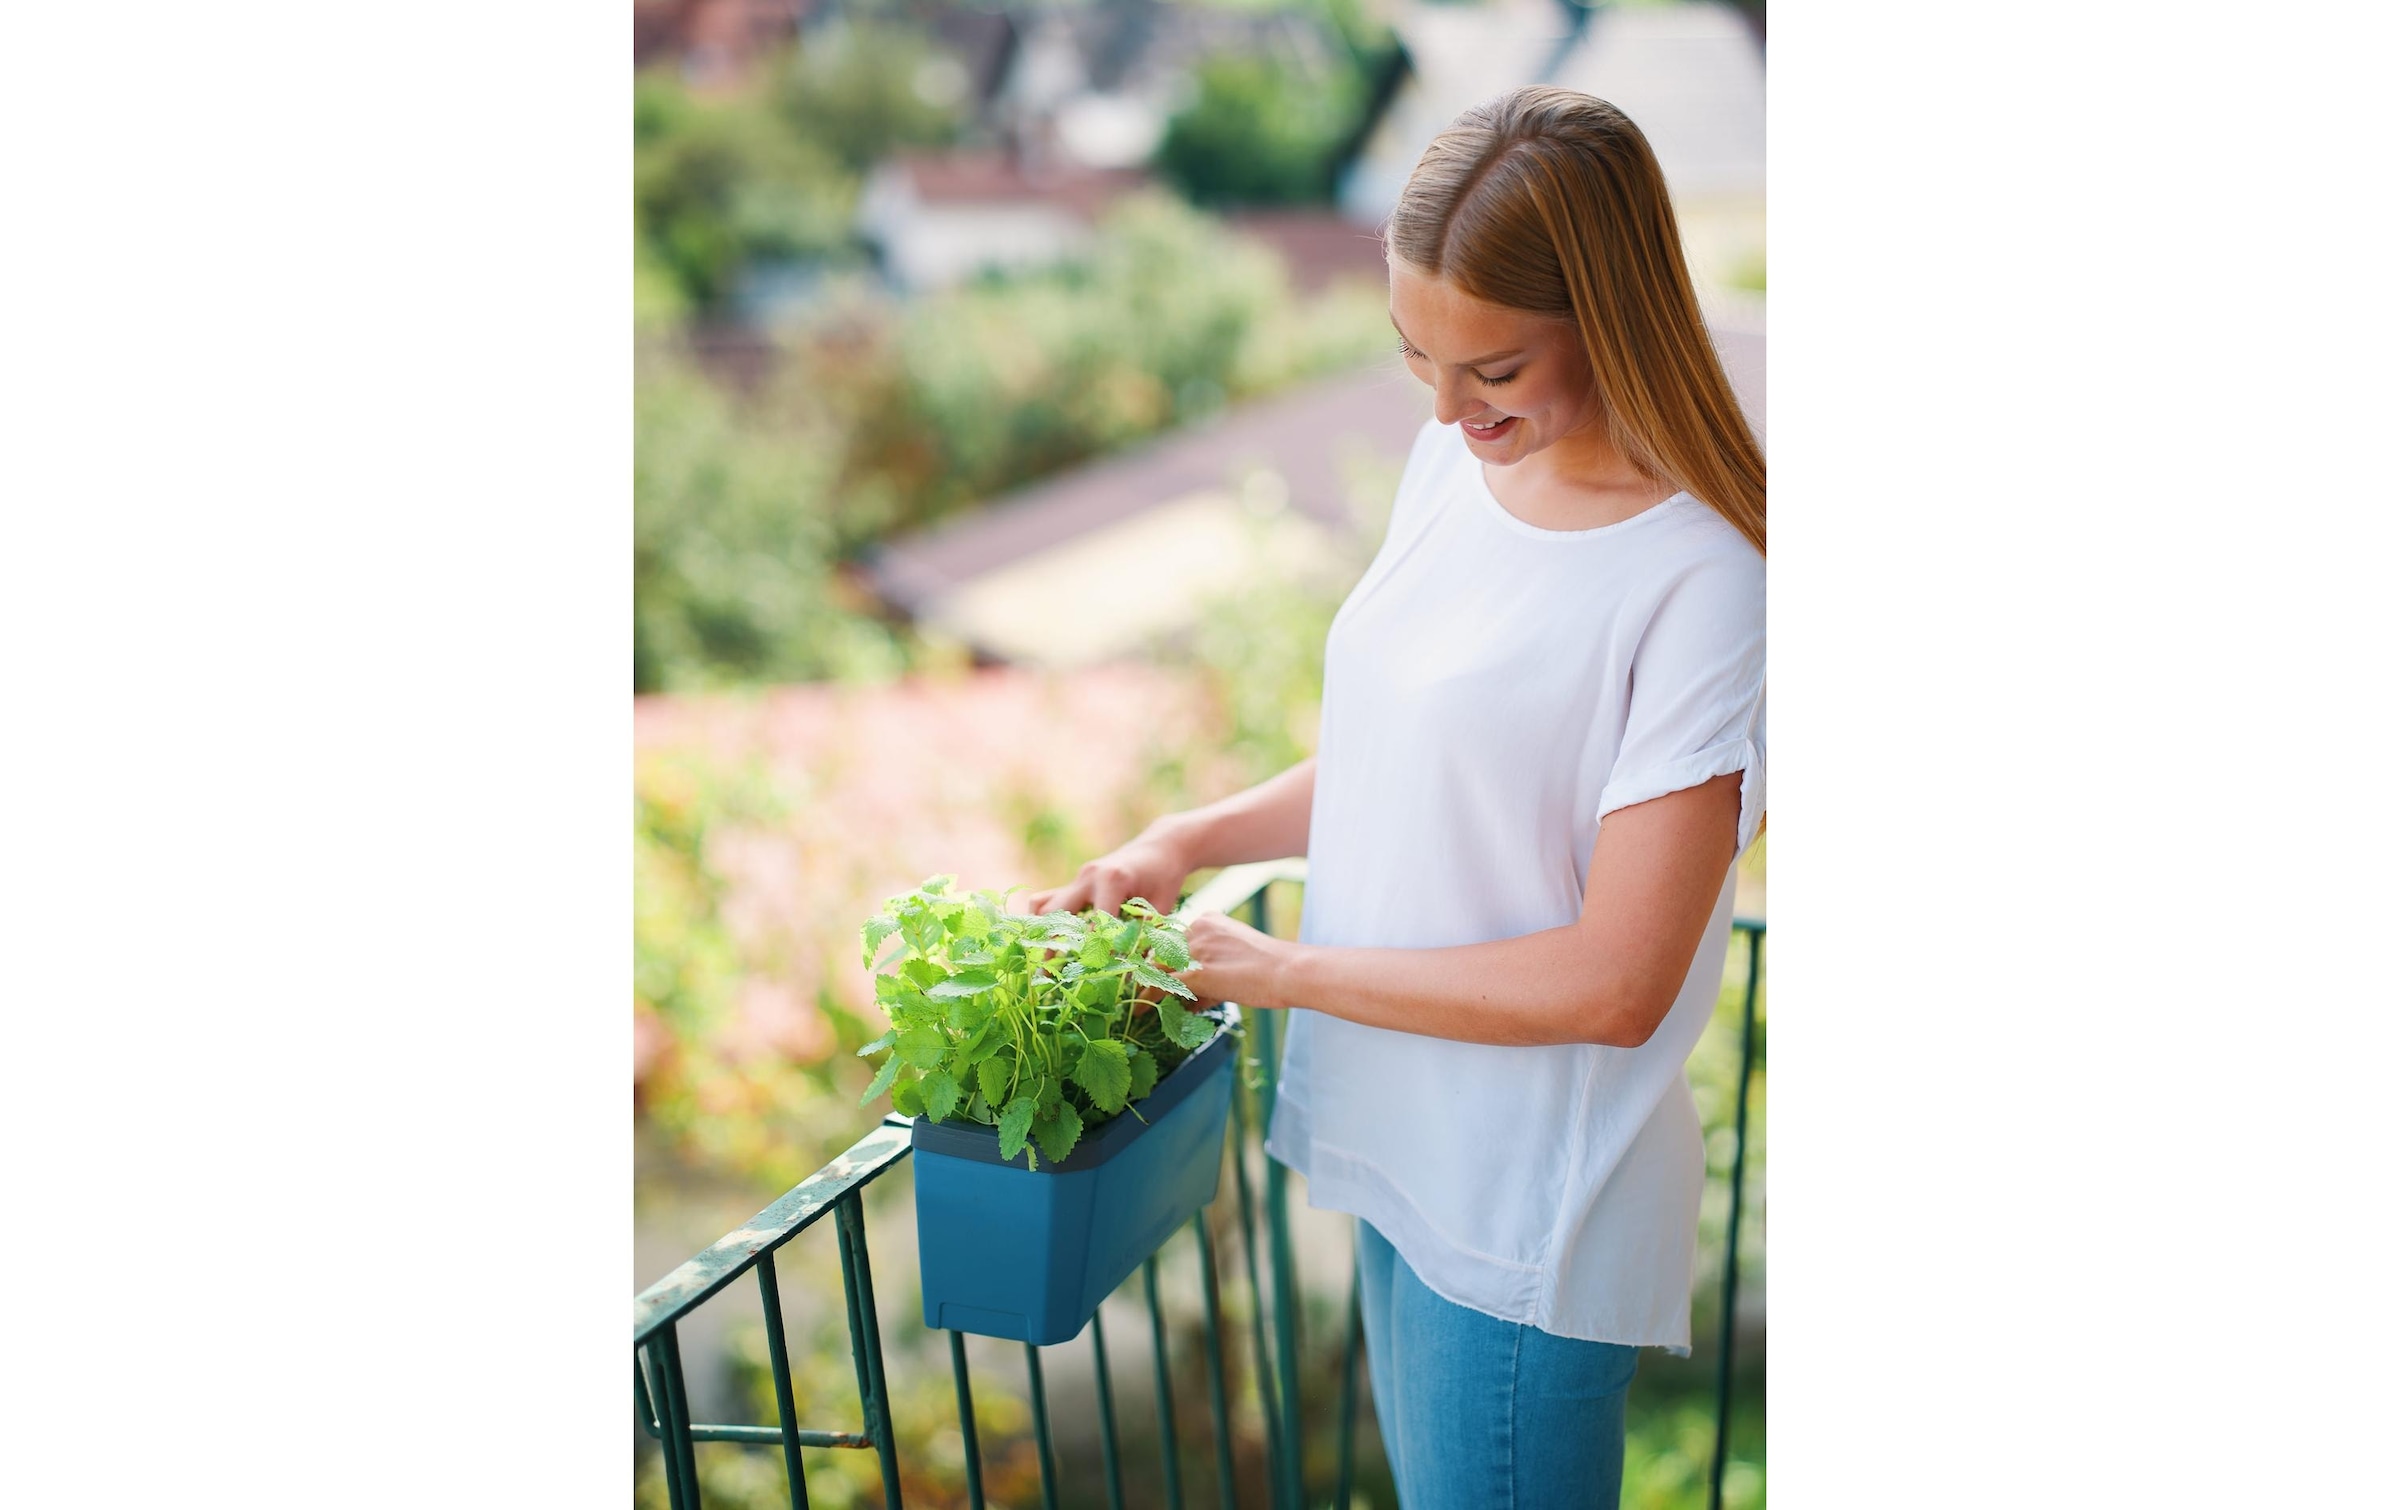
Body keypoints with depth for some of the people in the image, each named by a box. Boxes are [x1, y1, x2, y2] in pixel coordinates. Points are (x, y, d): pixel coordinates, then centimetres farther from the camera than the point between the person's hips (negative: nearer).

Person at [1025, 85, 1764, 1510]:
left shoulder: (1703, 581, -23)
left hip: (1532, 1211, -7)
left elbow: (1615, 985, -22)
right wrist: (1185, 843, -1)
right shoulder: (1455, 460, 1)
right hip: (1400, 1148, 7)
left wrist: (1286, 972, -16)